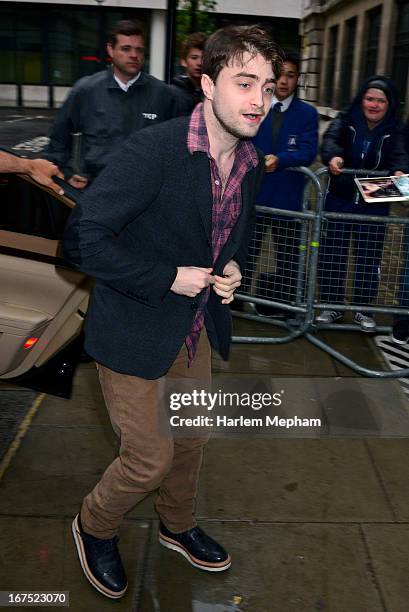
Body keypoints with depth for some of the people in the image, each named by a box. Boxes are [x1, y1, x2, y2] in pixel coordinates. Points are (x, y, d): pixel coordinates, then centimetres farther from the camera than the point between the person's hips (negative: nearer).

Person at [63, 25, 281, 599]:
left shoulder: (252, 164, -1)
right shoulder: (152, 149, -25)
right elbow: (84, 237, -25)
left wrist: (233, 268, -5)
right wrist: (169, 278, -24)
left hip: (197, 327, 7)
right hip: (136, 331, -7)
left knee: (192, 438, 22)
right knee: (150, 457, 4)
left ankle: (177, 525, 51)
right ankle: (93, 526, 37)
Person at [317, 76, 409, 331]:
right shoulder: (346, 120, 0)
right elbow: (331, 138, -19)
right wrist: (333, 156, -42)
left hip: (374, 207, 0)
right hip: (339, 202, 0)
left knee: (369, 259, 6)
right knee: (332, 255, 5)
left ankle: (364, 310, 21)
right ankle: (332, 306, 21)